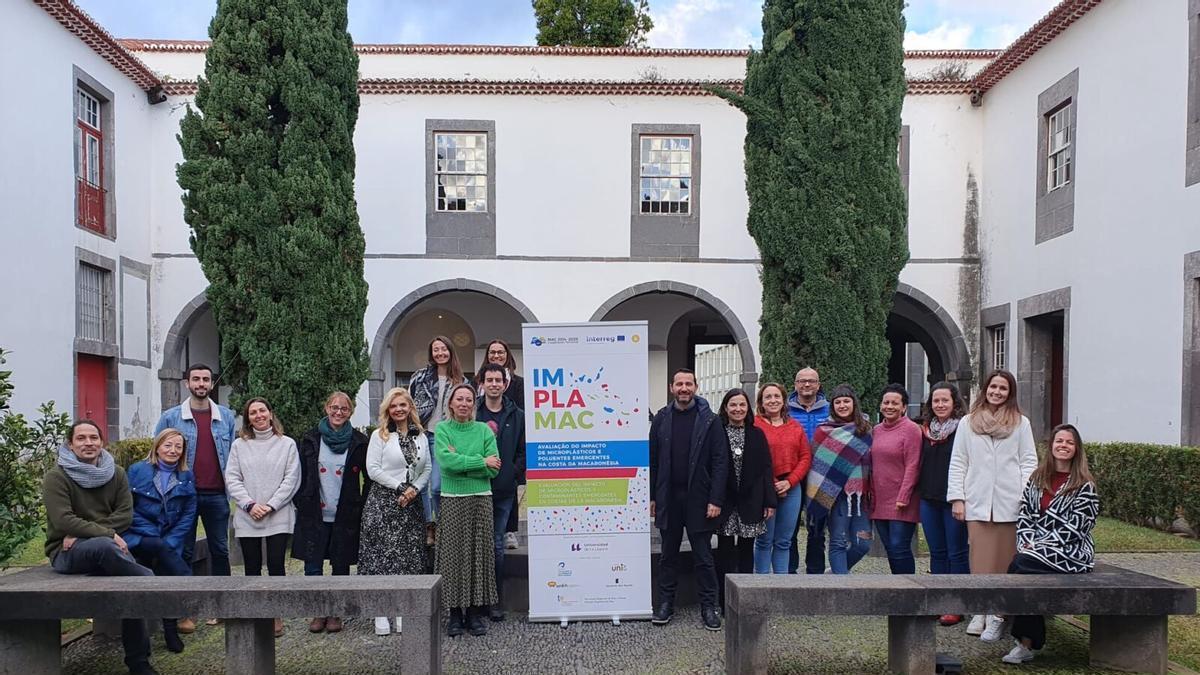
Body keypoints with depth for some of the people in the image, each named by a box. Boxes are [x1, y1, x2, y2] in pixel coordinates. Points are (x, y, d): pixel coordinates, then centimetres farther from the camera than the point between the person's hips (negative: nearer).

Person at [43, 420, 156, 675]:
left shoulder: (116, 474, 7)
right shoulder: (56, 477, -6)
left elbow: (125, 515, 0)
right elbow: (63, 522, -16)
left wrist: (82, 533, -12)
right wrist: (107, 533, -23)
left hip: (107, 545, 4)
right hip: (66, 552, -4)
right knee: (104, 546, -39)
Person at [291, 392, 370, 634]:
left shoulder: (359, 441, -1)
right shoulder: (311, 439, 3)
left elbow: (370, 477, 4)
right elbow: (300, 475, 8)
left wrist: (362, 506, -1)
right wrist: (300, 504, 1)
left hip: (345, 515, -1)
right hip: (314, 515, 1)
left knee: (341, 566, 7)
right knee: (312, 566, 0)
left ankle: (335, 614, 20)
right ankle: (318, 612, 15)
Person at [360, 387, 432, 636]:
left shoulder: (420, 436, 11)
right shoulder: (379, 436, 1)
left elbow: (428, 468, 11)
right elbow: (373, 469, -6)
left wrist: (414, 488, -6)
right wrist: (399, 487, -10)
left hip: (412, 503, 4)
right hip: (383, 502, -3)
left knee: (409, 557, 3)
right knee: (381, 554, -5)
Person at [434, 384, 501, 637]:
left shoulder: (484, 430, 4)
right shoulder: (442, 429, 2)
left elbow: (494, 469, -4)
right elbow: (445, 461, -14)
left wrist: (461, 463, -12)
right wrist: (481, 462, -11)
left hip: (481, 499, 1)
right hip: (452, 500, -1)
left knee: (480, 554, 2)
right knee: (453, 555, 0)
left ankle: (476, 612, 11)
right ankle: (455, 613, 10)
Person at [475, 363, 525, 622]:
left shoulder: (517, 416, 6)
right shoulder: (472, 414, 1)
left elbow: (523, 451, 6)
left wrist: (514, 473, -5)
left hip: (503, 491, 1)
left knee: (497, 545, 7)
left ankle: (496, 600, 16)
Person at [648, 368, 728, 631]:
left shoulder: (710, 420, -3)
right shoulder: (661, 419, 5)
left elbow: (721, 462, -6)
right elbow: (653, 460, 8)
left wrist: (716, 500, -11)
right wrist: (652, 497, 4)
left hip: (699, 498, -2)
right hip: (668, 498, 3)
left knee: (703, 556, 5)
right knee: (668, 554, 11)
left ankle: (709, 606, 16)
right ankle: (665, 603, 21)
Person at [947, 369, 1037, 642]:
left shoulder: (1021, 423, 9)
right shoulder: (968, 423, 10)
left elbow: (1029, 462, 7)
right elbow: (957, 463, 9)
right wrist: (957, 497, 1)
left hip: (1009, 503, -1)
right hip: (977, 502, 1)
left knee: (1005, 560, 0)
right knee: (980, 558, 1)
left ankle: (997, 615, 6)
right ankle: (980, 612, 9)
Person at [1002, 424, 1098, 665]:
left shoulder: (1085, 486, -2)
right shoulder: (1037, 478, 15)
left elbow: (1074, 527, -10)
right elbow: (1024, 514, 11)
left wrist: (1040, 547, -16)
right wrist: (1027, 542, -7)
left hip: (1071, 552, -4)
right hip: (1035, 548, 4)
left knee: (1020, 565, -28)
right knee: (1022, 569, -28)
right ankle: (1027, 643, -16)